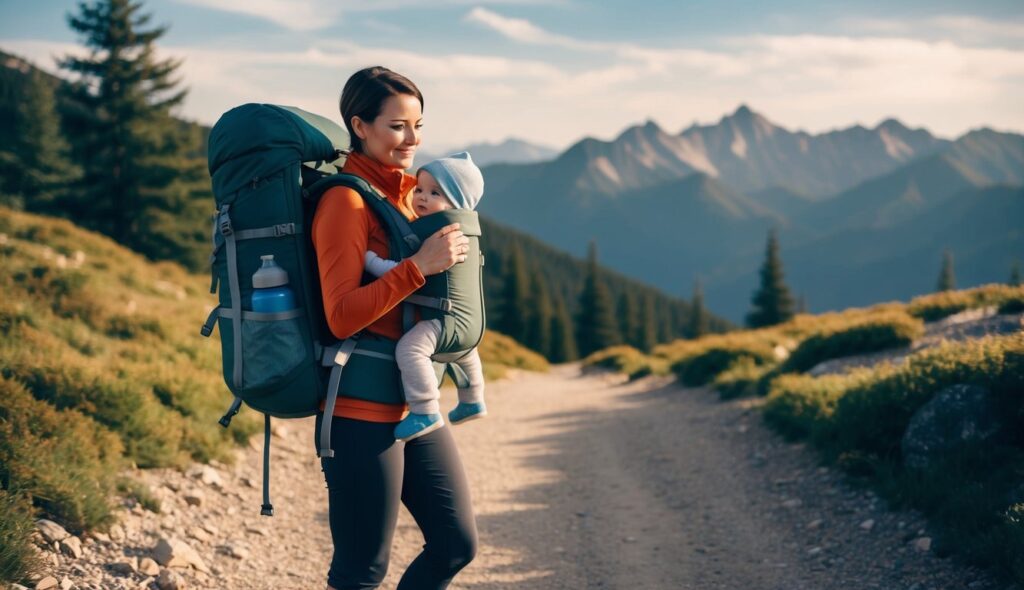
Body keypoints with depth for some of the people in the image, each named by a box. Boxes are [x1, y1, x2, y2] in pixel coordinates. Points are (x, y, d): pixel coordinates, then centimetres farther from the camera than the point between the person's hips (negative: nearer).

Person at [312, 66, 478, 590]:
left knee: (457, 544, 12)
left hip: (413, 406, 9)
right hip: (362, 413, -8)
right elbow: (341, 317, -20)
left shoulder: (405, 191, 12)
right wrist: (419, 266, -26)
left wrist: (451, 249, 6)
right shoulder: (346, 200, -13)